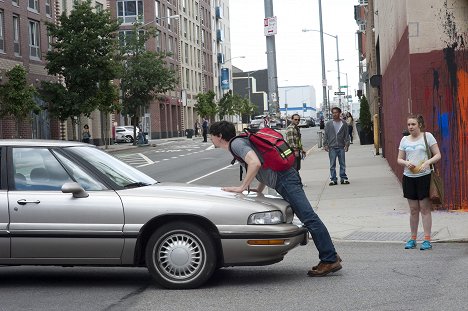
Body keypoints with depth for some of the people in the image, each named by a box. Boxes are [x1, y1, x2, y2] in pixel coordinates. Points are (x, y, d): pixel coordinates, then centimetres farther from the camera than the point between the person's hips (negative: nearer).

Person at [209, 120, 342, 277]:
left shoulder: (236, 143, -7)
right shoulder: (240, 143, 24)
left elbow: (255, 163, -23)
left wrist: (242, 187, -15)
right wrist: (258, 190, 24)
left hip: (284, 180, -11)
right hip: (286, 178, 11)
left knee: (309, 218, -10)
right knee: (308, 218, 10)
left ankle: (330, 260, -10)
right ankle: (331, 257, 12)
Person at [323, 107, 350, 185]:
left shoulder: (344, 123, 4)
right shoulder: (328, 124, 2)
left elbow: (346, 135, 7)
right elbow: (325, 135, 4)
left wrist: (347, 144, -1)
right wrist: (325, 145, -3)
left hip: (341, 147, 1)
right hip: (332, 147, -1)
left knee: (343, 164, 6)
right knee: (332, 165, 2)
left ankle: (343, 178, 13)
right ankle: (333, 179, 6)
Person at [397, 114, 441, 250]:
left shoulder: (427, 136, -1)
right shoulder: (404, 140, 10)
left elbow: (438, 155, -2)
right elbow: (399, 159, 12)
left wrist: (427, 162, -19)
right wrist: (406, 163, -10)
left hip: (424, 176, -4)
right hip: (409, 177, 4)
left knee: (425, 208, -3)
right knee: (413, 209, 9)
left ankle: (427, 240, 2)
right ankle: (413, 239, 17)